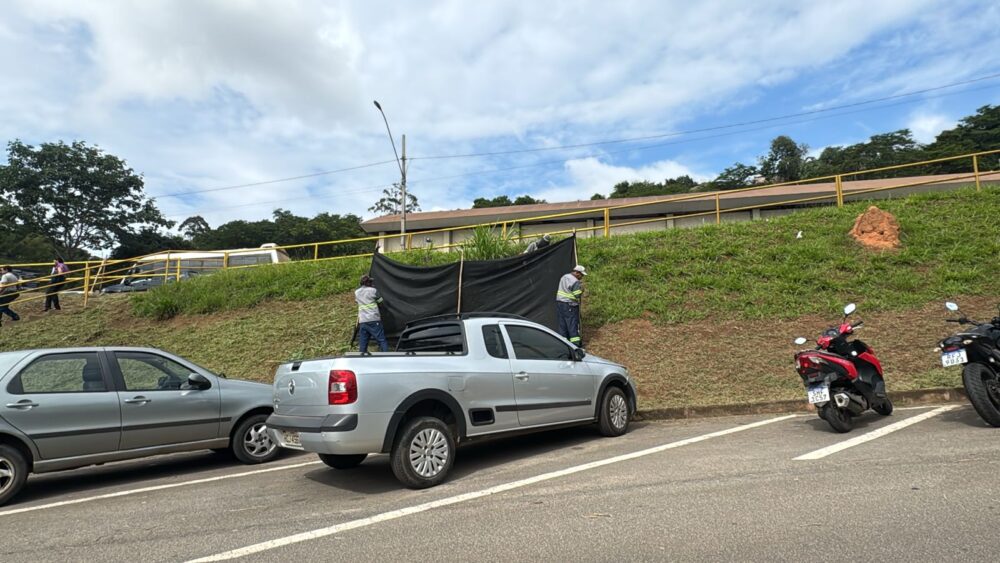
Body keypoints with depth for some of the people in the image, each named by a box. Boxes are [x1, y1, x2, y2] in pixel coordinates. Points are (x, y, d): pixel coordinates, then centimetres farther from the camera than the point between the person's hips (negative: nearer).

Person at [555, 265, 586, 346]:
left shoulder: (564, 277, 12)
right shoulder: (576, 282, -16)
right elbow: (577, 295, -18)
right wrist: (581, 289, -1)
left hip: (559, 303, 8)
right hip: (569, 305, -8)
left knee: (562, 324, 12)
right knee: (573, 324, -4)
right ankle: (576, 344, -2)